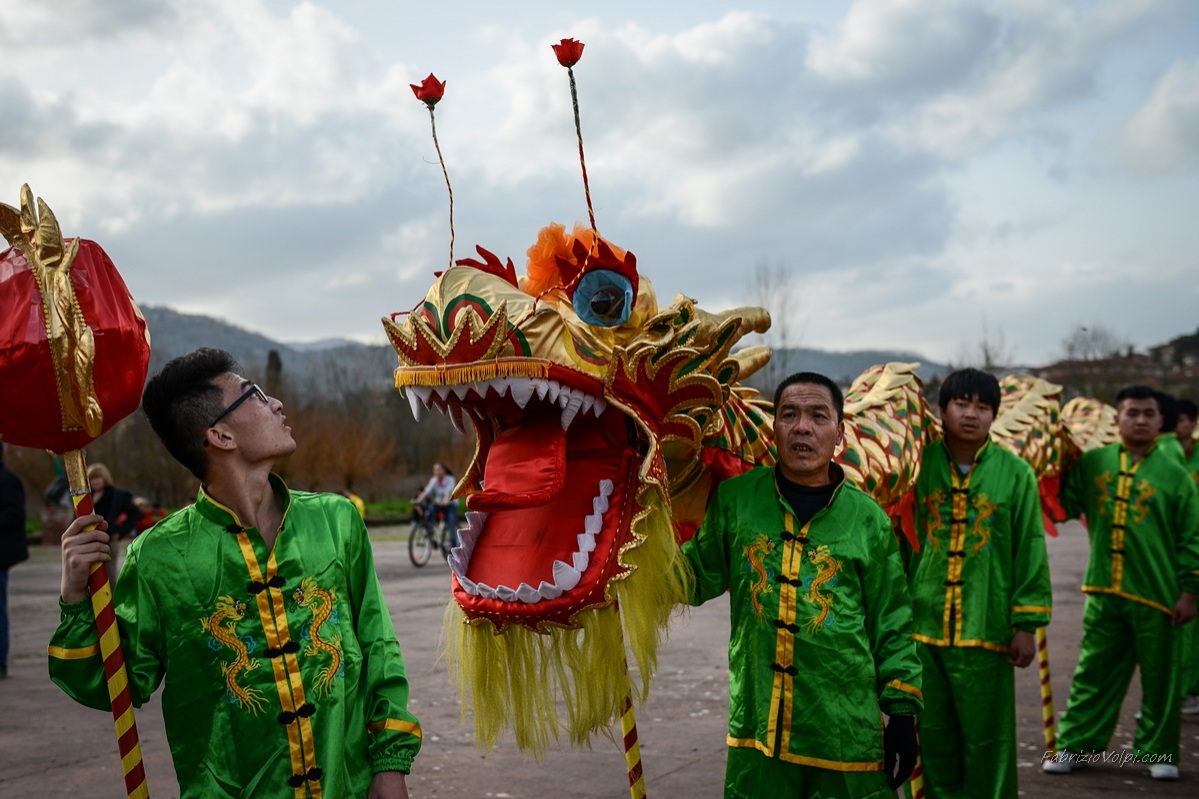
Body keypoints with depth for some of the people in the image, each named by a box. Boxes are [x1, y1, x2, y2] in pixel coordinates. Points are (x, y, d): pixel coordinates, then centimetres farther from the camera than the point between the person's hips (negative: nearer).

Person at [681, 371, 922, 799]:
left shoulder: (868, 518, 3)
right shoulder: (735, 498, 3)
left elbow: (892, 624, 7)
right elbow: (698, 577, 12)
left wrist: (902, 712, 4)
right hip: (756, 729, 1)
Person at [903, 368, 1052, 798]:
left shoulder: (1015, 473, -1)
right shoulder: (920, 465, 3)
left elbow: (1030, 551, 1)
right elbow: (899, 543, 8)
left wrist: (1027, 623, -2)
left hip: (987, 629, -2)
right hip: (922, 626, 2)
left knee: (987, 739, 4)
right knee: (932, 737, 10)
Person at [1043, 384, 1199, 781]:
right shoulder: (1092, 464, 5)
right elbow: (1065, 505, 3)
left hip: (1156, 596, -2)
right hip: (1104, 593, 2)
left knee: (1159, 677, 7)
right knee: (1093, 673, 9)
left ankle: (1159, 752, 19)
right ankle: (1074, 745, 17)